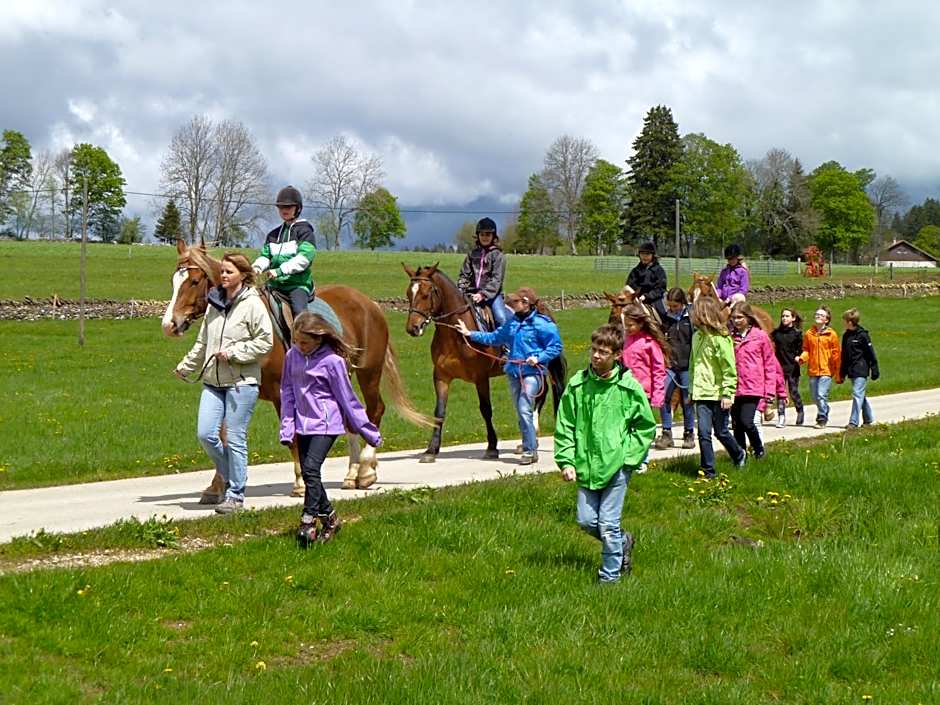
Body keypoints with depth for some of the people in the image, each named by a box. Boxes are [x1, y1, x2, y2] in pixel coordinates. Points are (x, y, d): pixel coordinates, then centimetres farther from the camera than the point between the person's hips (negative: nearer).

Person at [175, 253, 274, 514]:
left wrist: (233, 353, -15)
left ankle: (235, 494, 8)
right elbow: (203, 342, 21)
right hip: (213, 380, 6)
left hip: (241, 382, -6)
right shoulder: (214, 303, 12)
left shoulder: (253, 304, -7)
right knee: (205, 434, -1)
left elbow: (265, 341, -11)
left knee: (235, 439, -2)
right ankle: (231, 477, 22)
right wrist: (186, 366, 21)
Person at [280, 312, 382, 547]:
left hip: (326, 424, -6)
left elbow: (346, 397, -7)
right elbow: (287, 391, 11)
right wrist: (286, 427, 5)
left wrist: (367, 430, -2)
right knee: (307, 472, 8)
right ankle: (329, 517, 23)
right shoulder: (292, 356, 3)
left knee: (311, 468, -17)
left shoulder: (332, 361, -13)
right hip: (303, 423, 6)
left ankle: (308, 522, -13)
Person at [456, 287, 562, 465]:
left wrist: (538, 358, -19)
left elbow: (556, 347, -7)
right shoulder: (512, 322, 12)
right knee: (521, 411, 13)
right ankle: (530, 443, 28)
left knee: (524, 410, -16)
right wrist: (470, 333, 19)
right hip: (514, 371, 7)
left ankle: (530, 451, -10)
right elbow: (494, 338, 21)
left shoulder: (543, 324, -9)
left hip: (532, 372, -7)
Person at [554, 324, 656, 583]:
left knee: (608, 524, -3)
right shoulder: (577, 384, 1)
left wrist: (628, 458, -5)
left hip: (616, 466, -4)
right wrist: (566, 460, -3)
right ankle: (623, 541, 34)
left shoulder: (629, 387, -5)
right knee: (586, 521, 7)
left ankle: (610, 576, 14)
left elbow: (646, 427, 2)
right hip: (585, 465, 4)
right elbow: (564, 426, 5)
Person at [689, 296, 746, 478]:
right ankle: (708, 471, 4)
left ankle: (739, 455, 37)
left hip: (718, 394, -5)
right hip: (702, 394, 5)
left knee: (721, 432, 9)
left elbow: (729, 369, -13)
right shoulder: (697, 336, 8)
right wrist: (691, 389, 18)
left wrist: (728, 393, -17)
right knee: (704, 433, -4)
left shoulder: (721, 338, -13)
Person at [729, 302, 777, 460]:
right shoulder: (731, 338, 8)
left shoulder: (761, 336, -1)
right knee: (736, 424, 7)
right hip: (735, 388, 4)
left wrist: (769, 390, -1)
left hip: (753, 387, -4)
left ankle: (759, 450, 10)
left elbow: (770, 364, 1)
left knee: (746, 421, -14)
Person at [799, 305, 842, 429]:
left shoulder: (831, 334, -1)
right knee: (815, 396, 9)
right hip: (812, 371, 4)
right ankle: (824, 412, 31)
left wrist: (838, 374, 0)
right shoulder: (808, 334, 7)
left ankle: (822, 419, -4)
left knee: (821, 395, -14)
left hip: (826, 370, -4)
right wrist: (802, 358, -10)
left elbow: (836, 354, 1)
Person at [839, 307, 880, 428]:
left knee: (857, 394, -11)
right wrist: (842, 373, 18)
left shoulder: (862, 335, -10)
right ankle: (868, 419, 27)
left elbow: (871, 354, -8)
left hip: (861, 371, -8)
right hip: (852, 371, 8)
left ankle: (854, 422, -11)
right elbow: (844, 356, 17)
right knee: (861, 396, 15)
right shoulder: (846, 336, 11)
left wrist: (874, 370, -9)